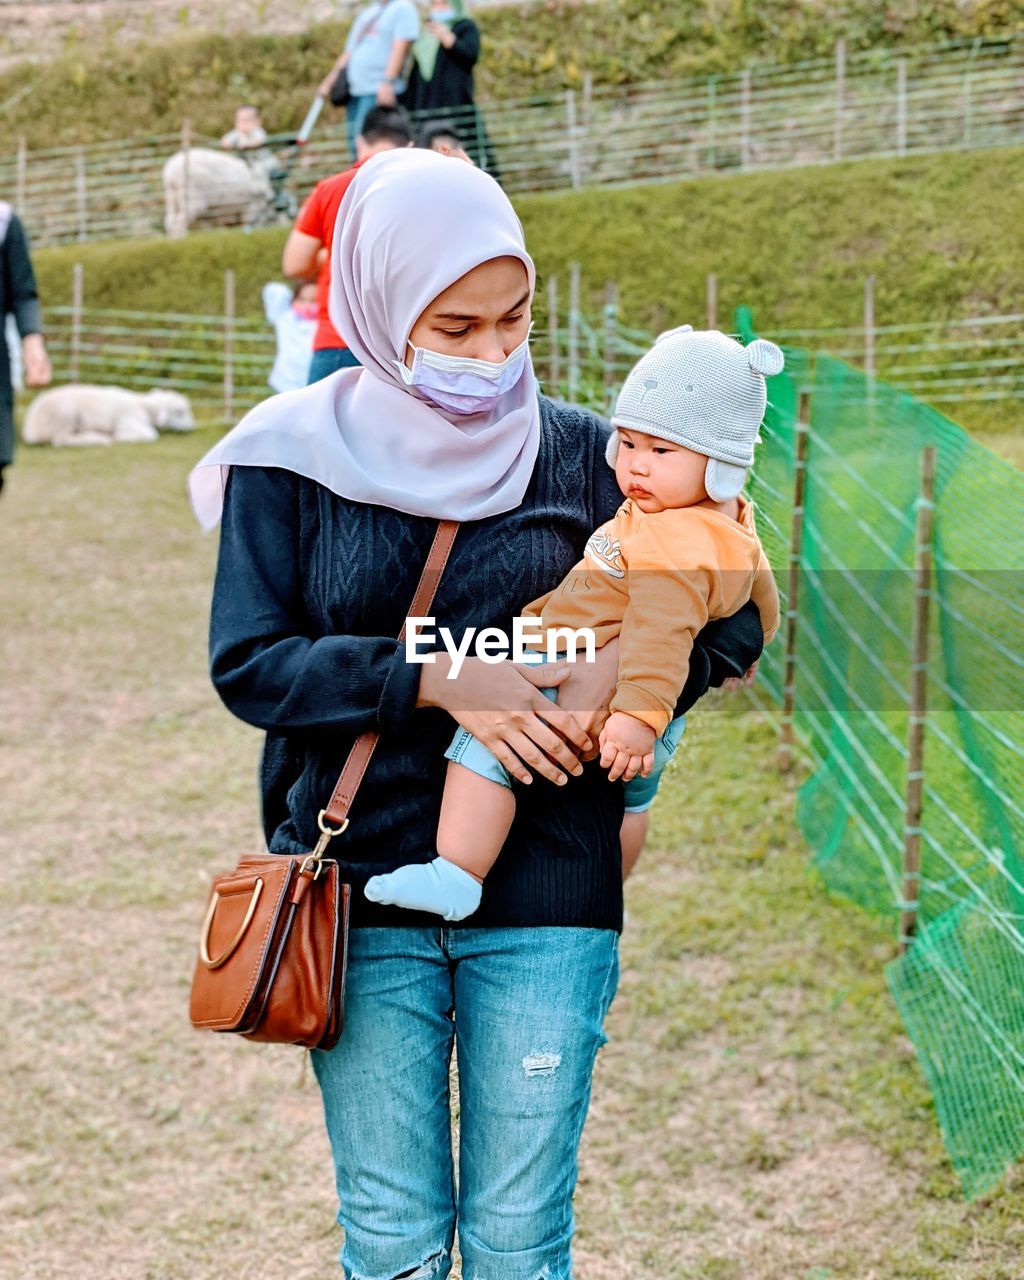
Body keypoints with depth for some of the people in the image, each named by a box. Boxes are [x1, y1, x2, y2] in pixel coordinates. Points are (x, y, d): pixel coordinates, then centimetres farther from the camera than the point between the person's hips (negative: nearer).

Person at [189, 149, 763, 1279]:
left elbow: (729, 623, 7)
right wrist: (435, 682, -19)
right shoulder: (294, 457, -1)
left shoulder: (578, 454, 2)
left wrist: (624, 667, -15)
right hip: (361, 888, 0)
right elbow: (247, 662, -6)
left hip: (544, 892, 1)